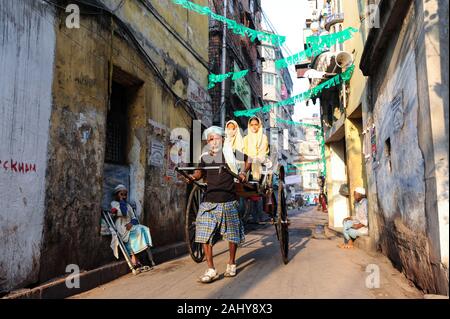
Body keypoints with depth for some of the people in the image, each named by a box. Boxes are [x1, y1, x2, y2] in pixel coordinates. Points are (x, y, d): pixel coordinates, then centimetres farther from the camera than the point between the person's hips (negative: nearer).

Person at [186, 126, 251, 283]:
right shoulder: (205, 157, 6)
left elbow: (248, 159, 11)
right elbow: (201, 172, 19)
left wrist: (243, 172, -5)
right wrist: (193, 177, -1)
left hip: (228, 201, -2)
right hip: (209, 201, 3)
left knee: (232, 234, 10)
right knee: (204, 235, -3)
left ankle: (231, 264, 31)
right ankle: (211, 270, 8)